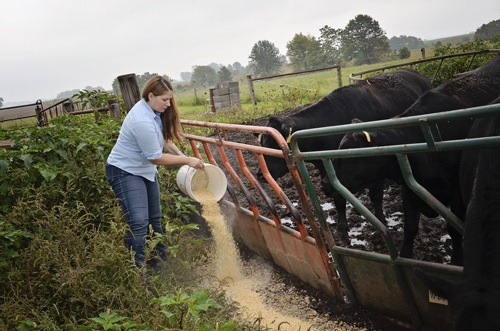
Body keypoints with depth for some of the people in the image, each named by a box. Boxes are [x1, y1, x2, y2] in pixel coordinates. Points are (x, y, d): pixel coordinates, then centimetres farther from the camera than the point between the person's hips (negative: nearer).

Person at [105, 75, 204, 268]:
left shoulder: (153, 109, -3)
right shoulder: (142, 121, -31)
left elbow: (162, 138, 15)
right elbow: (156, 158, -23)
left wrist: (179, 153, 2)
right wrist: (187, 160, -16)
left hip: (145, 170, 10)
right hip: (125, 171, -10)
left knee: (155, 218, 15)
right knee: (139, 222, -19)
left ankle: (159, 259, 29)